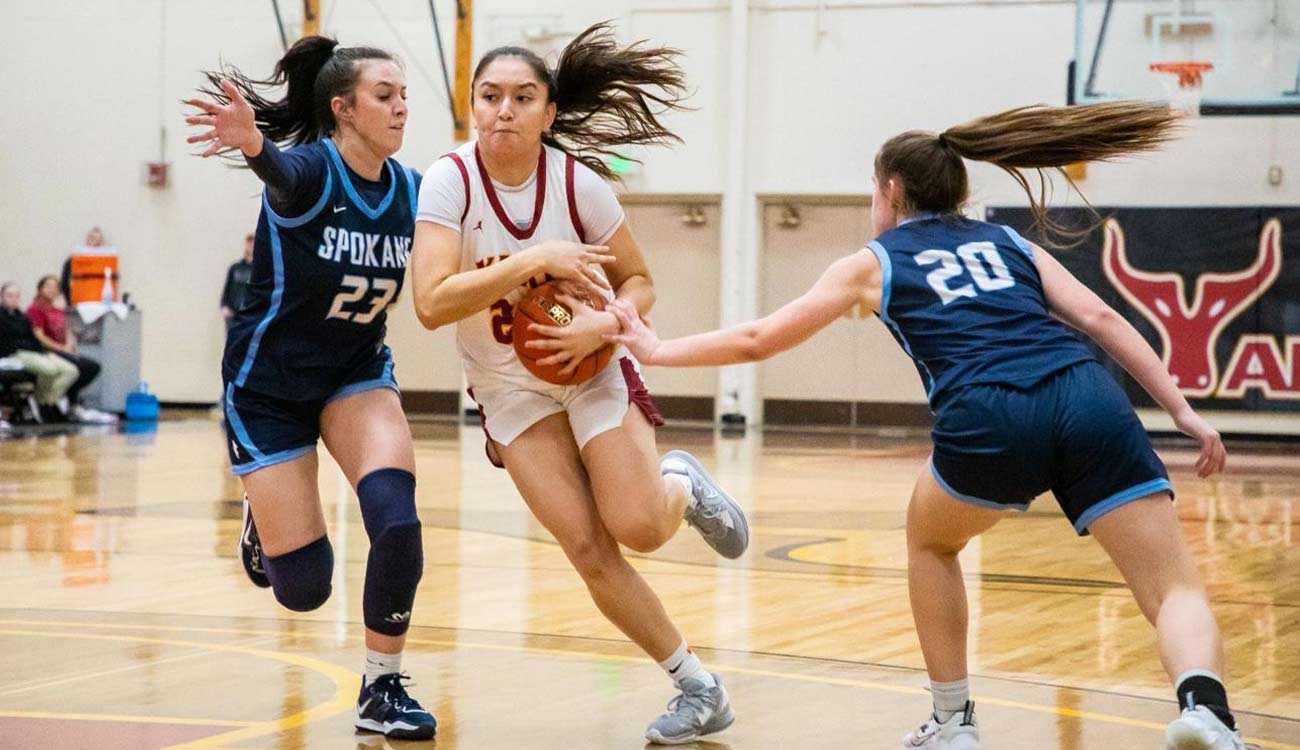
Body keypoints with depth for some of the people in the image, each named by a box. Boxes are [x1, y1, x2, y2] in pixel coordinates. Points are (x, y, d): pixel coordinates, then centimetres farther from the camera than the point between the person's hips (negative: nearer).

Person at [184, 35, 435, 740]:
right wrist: (252, 143, -73)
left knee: (395, 516, -25)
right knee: (304, 586, -2)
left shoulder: (412, 191, -7)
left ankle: (383, 690, -7)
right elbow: (280, 171, -48)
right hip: (267, 384, -4)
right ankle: (261, 523, 36)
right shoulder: (309, 171, -23)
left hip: (357, 374, 4)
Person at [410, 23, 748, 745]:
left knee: (638, 528, -17)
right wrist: (535, 260, -32)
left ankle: (682, 484, 20)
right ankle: (698, 684, 8)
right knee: (588, 551, -8)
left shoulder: (578, 182, -15)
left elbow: (639, 282, -2)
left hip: (591, 367, 0)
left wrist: (605, 324, -23)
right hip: (509, 384, 0)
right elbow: (432, 304, -28)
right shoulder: (450, 180, -18)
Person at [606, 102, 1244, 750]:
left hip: (990, 421, -2)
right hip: (1090, 400, 2)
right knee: (1177, 591, 0)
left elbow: (757, 340, 28)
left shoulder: (874, 263, 24)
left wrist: (657, 350, 42)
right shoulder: (1008, 242, 31)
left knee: (929, 540, 30)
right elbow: (1099, 318, 17)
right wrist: (1183, 411, 15)